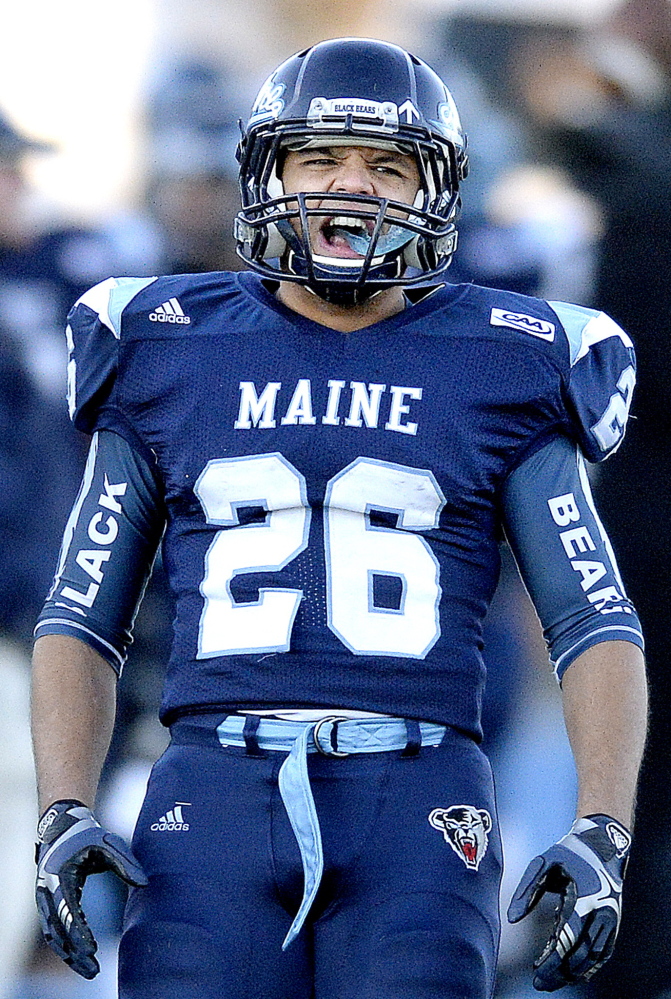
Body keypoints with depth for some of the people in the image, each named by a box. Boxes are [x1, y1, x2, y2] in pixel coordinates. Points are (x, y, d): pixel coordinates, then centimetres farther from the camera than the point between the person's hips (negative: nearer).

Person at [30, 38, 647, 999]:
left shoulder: (503, 374, 9)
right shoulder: (166, 357, 12)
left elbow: (598, 629, 7)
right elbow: (81, 621, 14)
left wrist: (602, 838, -7)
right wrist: (64, 816, 0)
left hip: (415, 811, -1)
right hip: (216, 802, 1)